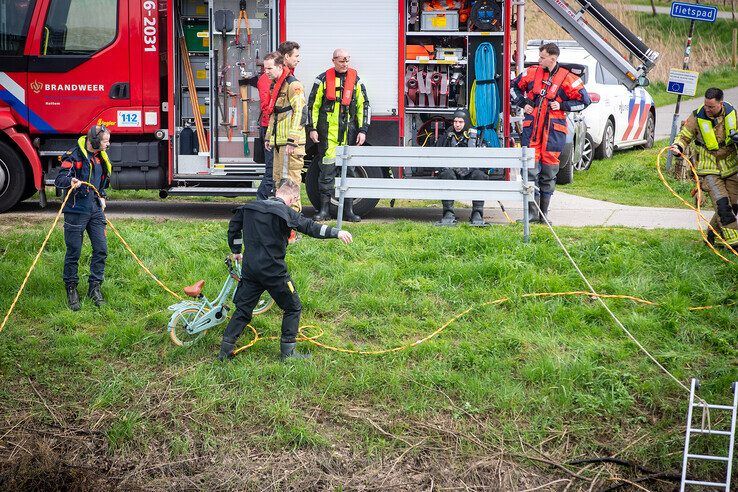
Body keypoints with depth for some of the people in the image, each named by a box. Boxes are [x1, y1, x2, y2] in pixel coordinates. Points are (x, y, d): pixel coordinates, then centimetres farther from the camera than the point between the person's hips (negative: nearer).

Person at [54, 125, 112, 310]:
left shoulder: (101, 157, 14)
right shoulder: (74, 156, -9)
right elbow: (59, 180, -16)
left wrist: (102, 197, 13)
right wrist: (70, 181, -37)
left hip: (96, 210, 6)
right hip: (76, 210, -6)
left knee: (101, 249, 2)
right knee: (74, 252, 0)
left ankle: (94, 287, 13)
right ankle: (71, 289, 12)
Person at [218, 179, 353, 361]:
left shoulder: (250, 207, 9)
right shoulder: (285, 212, -11)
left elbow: (233, 226, 19)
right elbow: (310, 227, -21)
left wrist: (236, 251, 30)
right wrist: (336, 232, -25)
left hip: (250, 269, 6)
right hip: (273, 270, -6)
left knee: (243, 309, 16)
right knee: (293, 308, 11)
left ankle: (225, 349, 14)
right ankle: (287, 351, 11)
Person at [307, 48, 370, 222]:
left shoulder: (355, 80, 8)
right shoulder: (323, 79, 3)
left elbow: (364, 105, 9)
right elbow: (312, 105, 6)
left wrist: (362, 130, 2)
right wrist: (312, 128, -1)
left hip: (349, 132, 2)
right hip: (328, 132, -2)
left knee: (349, 169, 5)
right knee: (327, 169, -3)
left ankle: (348, 210, 11)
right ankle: (324, 209, 3)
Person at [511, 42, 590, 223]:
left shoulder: (567, 78, -2)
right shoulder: (531, 72, 6)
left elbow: (584, 100, 3)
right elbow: (514, 87, 22)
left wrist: (562, 106, -6)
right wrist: (523, 103, 8)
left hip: (554, 130, -1)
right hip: (531, 128, 1)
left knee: (549, 172, 5)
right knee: (531, 170, -4)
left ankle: (544, 213, 16)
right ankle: (532, 213, 0)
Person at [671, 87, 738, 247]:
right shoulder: (697, 117, -12)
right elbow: (684, 136, -2)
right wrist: (678, 146, -22)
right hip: (709, 169, -4)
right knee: (722, 204, -19)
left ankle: (711, 236, 23)